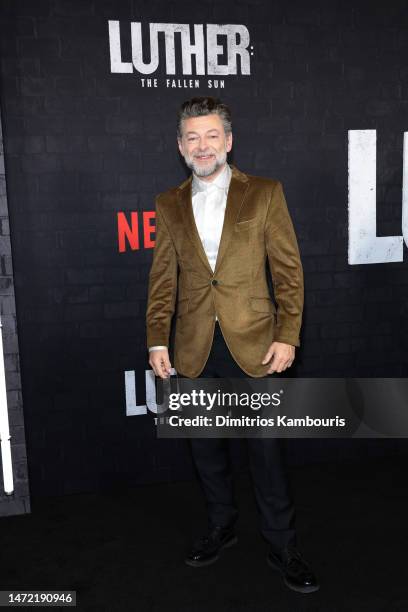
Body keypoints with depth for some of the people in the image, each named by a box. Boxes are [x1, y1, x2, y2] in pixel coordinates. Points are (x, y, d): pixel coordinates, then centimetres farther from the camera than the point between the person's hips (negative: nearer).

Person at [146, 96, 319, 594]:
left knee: (266, 449, 5)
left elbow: (288, 270, -2)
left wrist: (287, 335, -8)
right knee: (206, 447, 15)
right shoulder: (169, 205, 8)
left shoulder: (265, 193, 0)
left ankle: (282, 547, 25)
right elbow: (163, 279, 9)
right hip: (195, 348, 3)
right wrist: (157, 340, 3)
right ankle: (221, 528, 38)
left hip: (253, 343, -3)